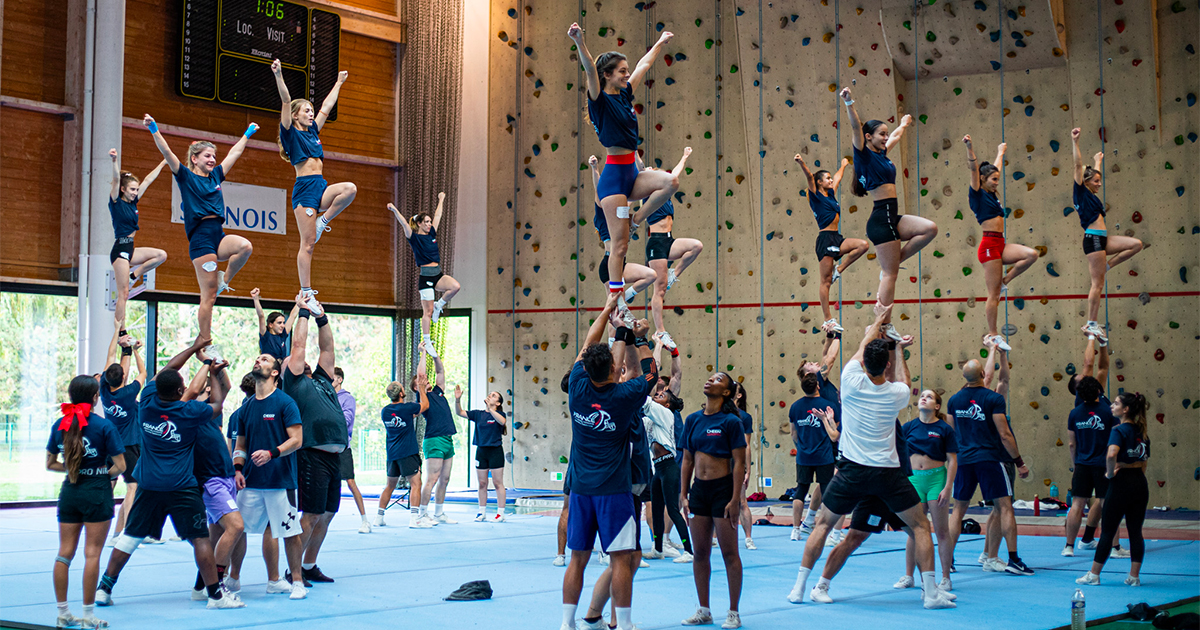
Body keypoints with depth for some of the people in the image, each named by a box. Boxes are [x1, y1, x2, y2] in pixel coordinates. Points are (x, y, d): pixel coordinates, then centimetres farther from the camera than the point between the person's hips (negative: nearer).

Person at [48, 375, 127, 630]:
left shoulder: (60, 425, 3)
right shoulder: (104, 426, -10)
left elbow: (50, 464, 11)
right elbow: (120, 466, -10)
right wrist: (103, 473, 6)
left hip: (69, 493, 5)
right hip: (97, 493, -4)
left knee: (65, 552, 9)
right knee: (92, 553, 0)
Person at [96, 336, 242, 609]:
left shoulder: (147, 401, -1)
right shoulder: (189, 411, -11)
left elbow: (167, 370, 15)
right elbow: (217, 404, 10)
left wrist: (194, 348, 24)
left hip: (149, 485, 4)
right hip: (182, 488, -4)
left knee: (130, 536, 12)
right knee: (200, 539, 0)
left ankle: (104, 589, 14)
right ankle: (216, 594, 2)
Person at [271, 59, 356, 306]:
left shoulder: (312, 132, 20)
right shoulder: (291, 134, 2)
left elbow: (326, 107, 30)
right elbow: (286, 102, -10)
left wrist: (339, 83, 38)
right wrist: (278, 76, -20)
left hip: (321, 187, 7)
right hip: (305, 187, -7)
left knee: (350, 189, -23)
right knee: (307, 243, -9)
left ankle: (322, 223, -5)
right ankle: (306, 292, -6)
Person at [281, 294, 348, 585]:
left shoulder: (322, 380, 22)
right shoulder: (294, 382, 4)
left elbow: (327, 348, 23)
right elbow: (298, 345, 2)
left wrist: (322, 316, 18)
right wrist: (304, 312, 11)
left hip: (334, 456, 7)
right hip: (313, 455, -7)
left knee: (326, 515, 11)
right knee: (311, 515, -7)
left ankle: (310, 566, 21)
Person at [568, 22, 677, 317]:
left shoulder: (625, 95, 13)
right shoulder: (600, 100, -8)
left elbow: (645, 64, 26)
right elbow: (590, 70, -25)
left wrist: (661, 43, 35)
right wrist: (579, 42, -40)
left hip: (632, 173, 8)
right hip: (614, 175, -8)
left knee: (671, 182, -19)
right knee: (619, 245, -7)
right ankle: (618, 307, -1)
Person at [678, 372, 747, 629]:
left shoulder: (731, 422, -9)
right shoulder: (693, 420, 7)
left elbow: (739, 463, -10)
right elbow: (688, 460, 12)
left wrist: (735, 499, -14)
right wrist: (683, 494, 8)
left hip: (723, 488, -5)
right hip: (699, 489, 5)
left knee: (729, 552, 0)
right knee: (700, 552, 8)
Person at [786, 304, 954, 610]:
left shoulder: (852, 382, -8)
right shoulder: (897, 394, -6)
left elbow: (862, 348, 13)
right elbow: (902, 380, 22)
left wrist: (878, 322, 28)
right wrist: (899, 349, 34)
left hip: (852, 470, 1)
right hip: (888, 472, 0)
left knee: (822, 524, 15)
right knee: (920, 526, 12)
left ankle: (799, 587, 14)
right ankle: (931, 592, 5)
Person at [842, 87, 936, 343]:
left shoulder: (881, 153, 17)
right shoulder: (864, 154, -6)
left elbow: (896, 136, 37)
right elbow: (856, 127, -21)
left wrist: (903, 123, 53)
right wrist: (849, 103, -34)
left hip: (893, 217, 9)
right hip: (881, 218, -9)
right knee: (891, 274, -8)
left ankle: (890, 264, 6)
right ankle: (884, 326, -6)